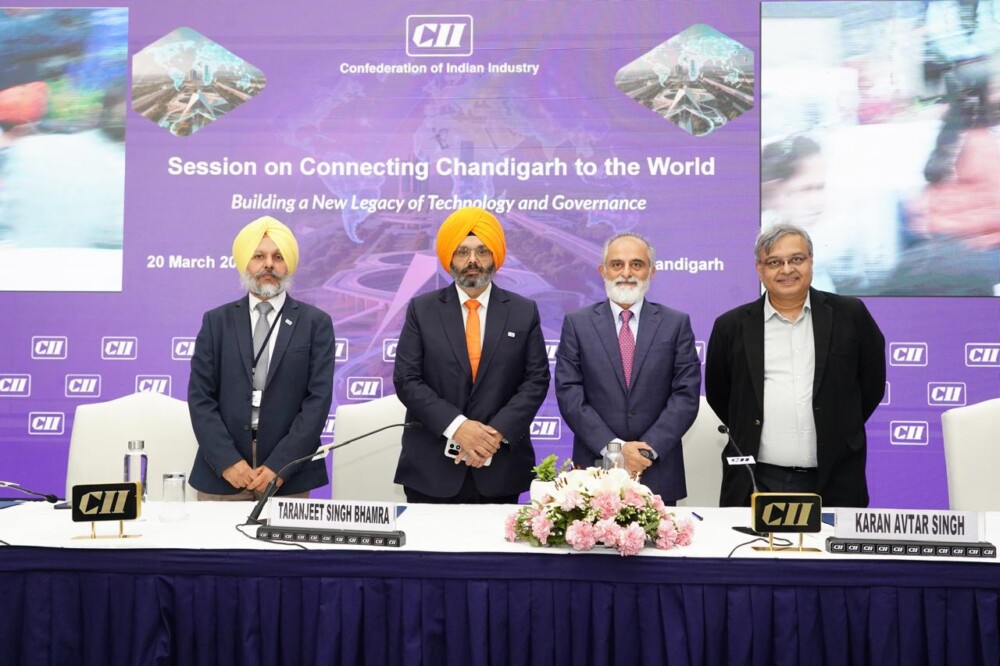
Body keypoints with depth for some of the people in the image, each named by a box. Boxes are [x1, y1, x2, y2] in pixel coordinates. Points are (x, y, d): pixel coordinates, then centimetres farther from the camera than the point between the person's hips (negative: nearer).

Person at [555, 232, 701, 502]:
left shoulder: (676, 323, 4)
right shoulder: (577, 323, 2)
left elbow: (686, 395, -1)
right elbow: (569, 394, -4)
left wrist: (649, 449, -12)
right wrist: (614, 447, -12)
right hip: (595, 469, 0)